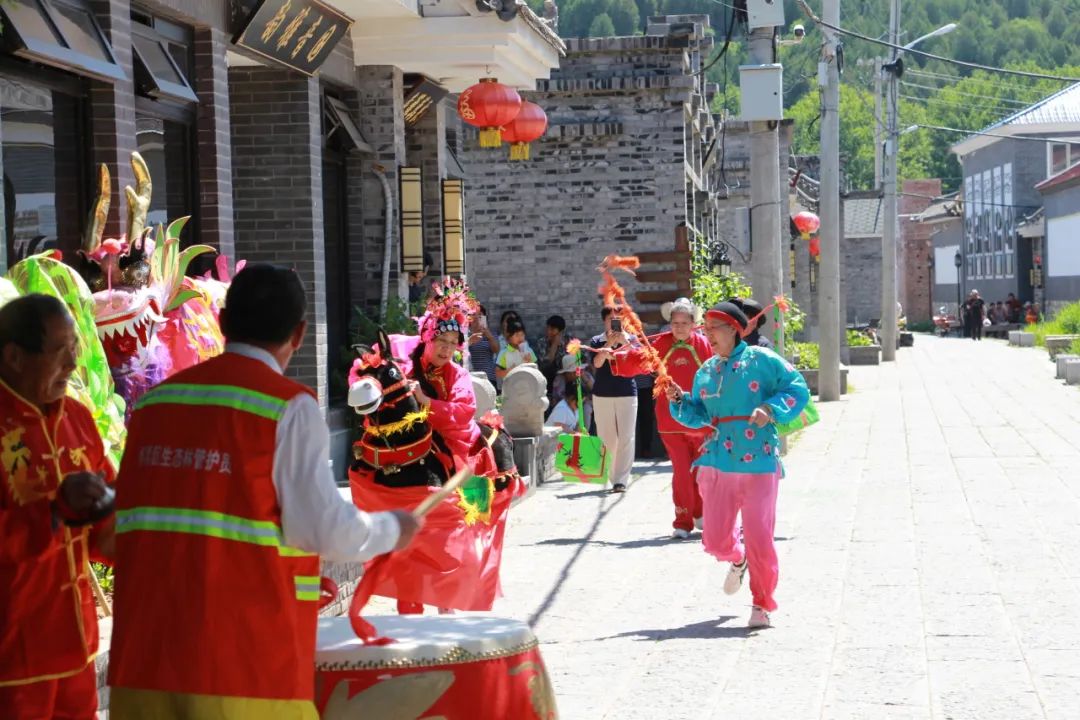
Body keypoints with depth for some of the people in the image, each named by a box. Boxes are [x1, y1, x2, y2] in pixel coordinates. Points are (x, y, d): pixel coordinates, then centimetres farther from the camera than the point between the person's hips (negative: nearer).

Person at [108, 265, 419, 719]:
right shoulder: (288, 406, -7)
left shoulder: (155, 400, 10)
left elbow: (131, 523, 15)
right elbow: (327, 532, -13)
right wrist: (393, 529, 8)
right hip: (246, 671, -5)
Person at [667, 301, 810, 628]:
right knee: (714, 540, 4)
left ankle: (762, 604, 13)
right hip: (718, 464, 5)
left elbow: (798, 389, -2)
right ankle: (737, 559, 41)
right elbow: (699, 416, 17)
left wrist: (770, 408, -17)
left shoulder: (761, 361, -3)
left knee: (759, 539, -5)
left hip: (758, 463, -5)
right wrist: (680, 401, -2)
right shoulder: (706, 372, 13)